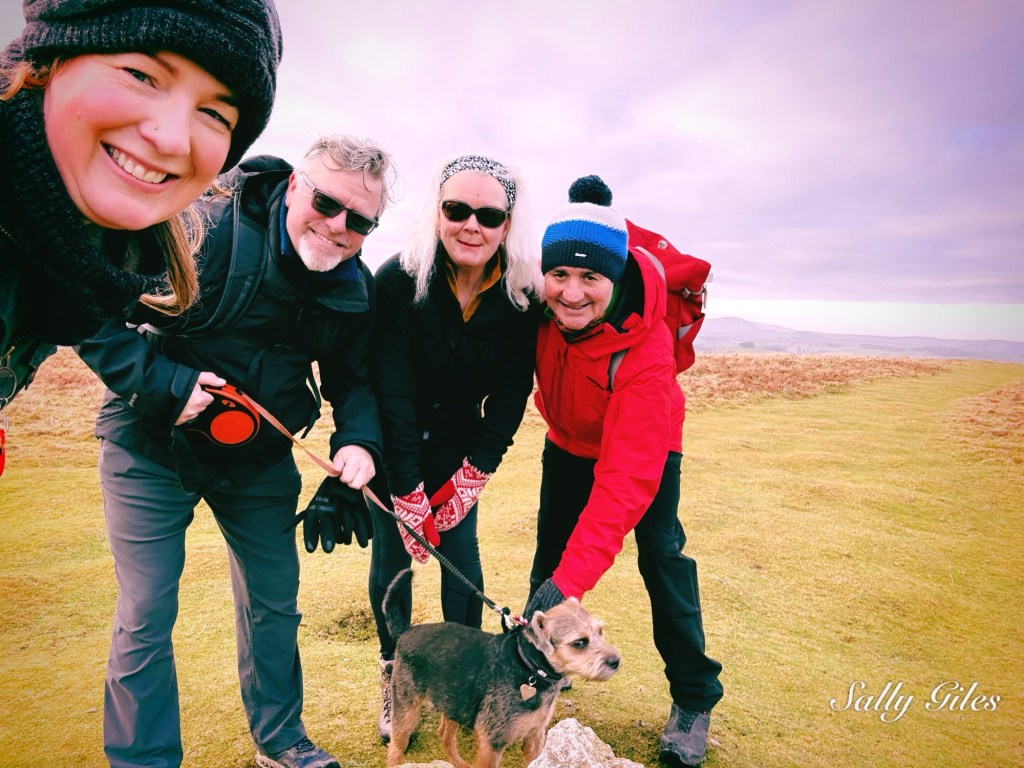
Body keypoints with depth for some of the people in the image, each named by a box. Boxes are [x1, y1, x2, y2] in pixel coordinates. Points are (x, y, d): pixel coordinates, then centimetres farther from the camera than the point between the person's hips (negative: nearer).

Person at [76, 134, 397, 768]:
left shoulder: (357, 289, -7)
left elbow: (352, 378, 0)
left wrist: (359, 442, -19)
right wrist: (162, 382, -29)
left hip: (260, 457, 4)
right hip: (153, 448, -4)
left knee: (275, 601, 13)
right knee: (146, 616, 2)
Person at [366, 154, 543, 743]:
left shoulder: (523, 294, -18)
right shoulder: (400, 280, -26)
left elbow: (511, 395, -12)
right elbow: (393, 396, -25)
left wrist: (469, 481, -13)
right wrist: (409, 497, -22)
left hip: (458, 440, 2)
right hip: (391, 438, -1)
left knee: (461, 547, 1)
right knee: (393, 552, 0)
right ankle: (393, 678, 23)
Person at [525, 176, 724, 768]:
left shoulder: (645, 353, -41)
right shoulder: (537, 300, -29)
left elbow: (625, 479, -43)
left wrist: (570, 580, -48)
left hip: (645, 444, -4)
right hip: (568, 438, 4)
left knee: (661, 554, -10)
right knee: (551, 543, 5)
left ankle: (694, 700, 9)